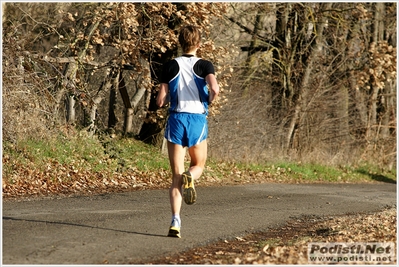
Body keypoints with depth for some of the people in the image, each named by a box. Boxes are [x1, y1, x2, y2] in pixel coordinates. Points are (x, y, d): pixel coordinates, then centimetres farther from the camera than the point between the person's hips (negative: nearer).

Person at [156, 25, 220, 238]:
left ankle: (176, 220, -12)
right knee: (198, 165, 23)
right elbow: (214, 89, -19)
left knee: (176, 175, 4)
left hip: (176, 119, 1)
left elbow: (160, 101, -1)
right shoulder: (204, 65, 0)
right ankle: (189, 176, -15)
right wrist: (209, 101, 2)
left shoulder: (171, 66, 3)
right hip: (198, 120, -1)